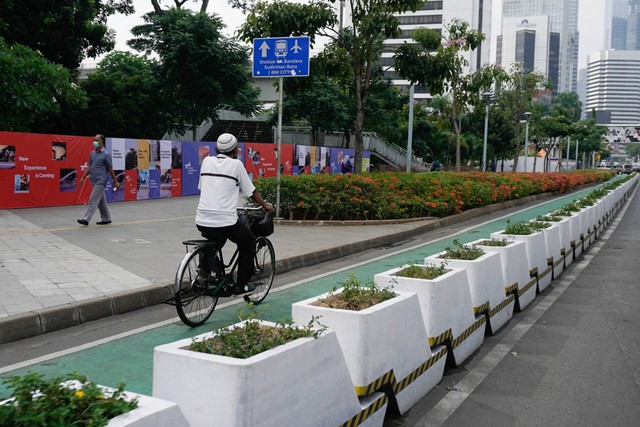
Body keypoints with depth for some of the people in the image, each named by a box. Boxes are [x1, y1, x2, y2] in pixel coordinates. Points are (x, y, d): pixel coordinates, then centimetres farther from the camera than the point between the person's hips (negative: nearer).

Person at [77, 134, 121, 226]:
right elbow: (89, 167, 18)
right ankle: (106, 219, 21)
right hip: (95, 181, 8)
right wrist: (83, 177, 11)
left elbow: (110, 169, -7)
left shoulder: (105, 154, -10)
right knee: (101, 201, 13)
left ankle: (86, 219, -11)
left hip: (100, 181, -8)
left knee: (93, 200, -10)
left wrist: (115, 182, -5)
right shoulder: (92, 153, 11)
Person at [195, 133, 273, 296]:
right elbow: (252, 192, 7)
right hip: (226, 222, -5)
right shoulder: (236, 164, 0)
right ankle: (241, 285, 19)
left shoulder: (207, 161, 11)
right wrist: (265, 205, 26)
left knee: (213, 240, 37)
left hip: (202, 222, 5)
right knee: (248, 243, 21)